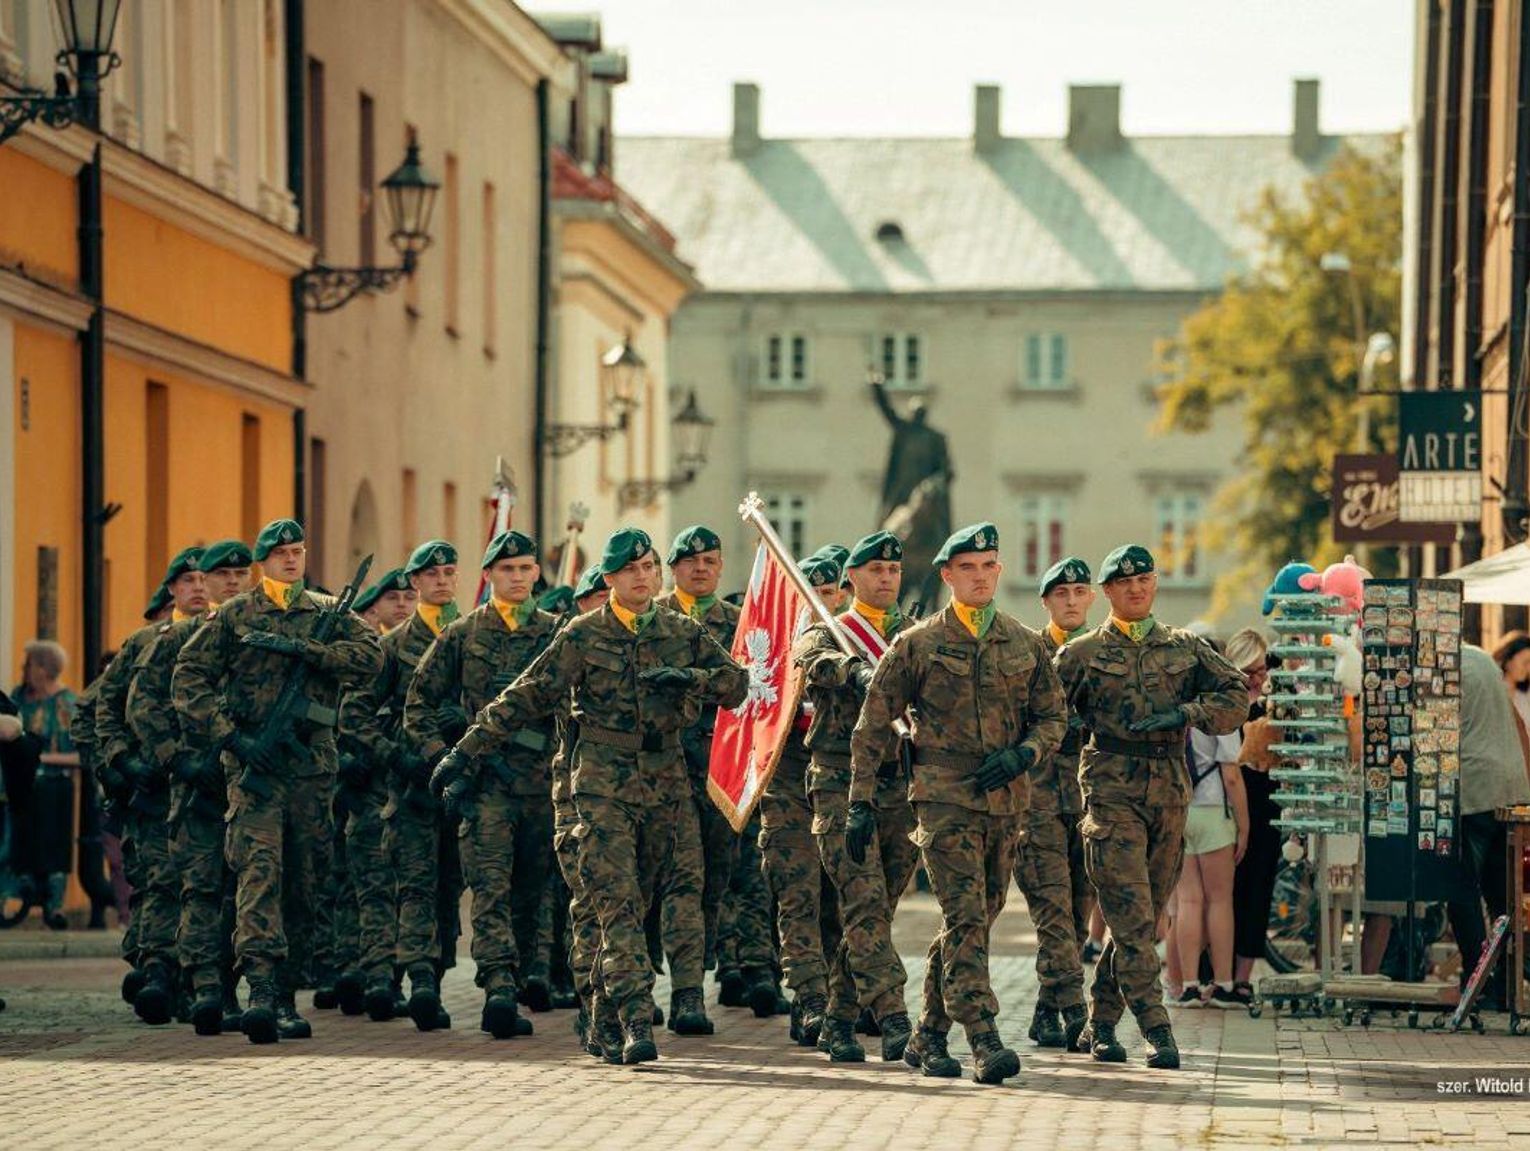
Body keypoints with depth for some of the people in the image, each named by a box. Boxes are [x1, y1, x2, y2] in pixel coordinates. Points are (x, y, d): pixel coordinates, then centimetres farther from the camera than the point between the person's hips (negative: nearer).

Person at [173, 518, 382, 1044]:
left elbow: (370, 656, -5)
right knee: (259, 869, -18)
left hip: (314, 760, 4)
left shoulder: (329, 615, 14)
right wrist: (229, 735, -10)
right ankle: (261, 989, -30)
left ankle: (287, 995, 13)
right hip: (253, 761, -3)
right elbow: (188, 679, 2)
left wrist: (299, 648, -14)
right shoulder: (233, 616, 8)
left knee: (305, 880, 5)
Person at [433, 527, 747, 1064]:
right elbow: (526, 697, -1)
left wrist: (690, 678, -13)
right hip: (604, 782, -4)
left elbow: (737, 683, 8)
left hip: (665, 782, 4)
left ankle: (607, 1020, 18)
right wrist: (467, 752, -5)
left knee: (639, 902, 8)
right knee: (618, 903, -14)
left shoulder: (683, 633, 8)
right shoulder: (583, 635, 0)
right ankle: (636, 1022, -20)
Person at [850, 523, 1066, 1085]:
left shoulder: (1026, 644, 11)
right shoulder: (918, 644, 1)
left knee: (972, 920, 9)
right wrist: (861, 802, -2)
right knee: (966, 917, -15)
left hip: (1006, 801, 4)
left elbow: (1054, 718, 16)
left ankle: (928, 1037, 21)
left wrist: (1023, 754, -6)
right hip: (944, 797, -4)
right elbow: (872, 726, 3)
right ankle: (985, 1043, -21)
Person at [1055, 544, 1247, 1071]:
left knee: (1141, 920, 8)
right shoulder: (1080, 655, 6)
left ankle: (1100, 1024, 19)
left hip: (1170, 796, 4)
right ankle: (1157, 1030, -17)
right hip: (1112, 796, -4)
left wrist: (1183, 715, -10)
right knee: (1131, 916, -13)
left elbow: (1237, 696, 5)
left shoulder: (1187, 648, 13)